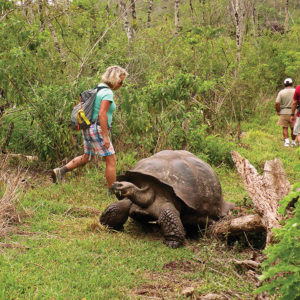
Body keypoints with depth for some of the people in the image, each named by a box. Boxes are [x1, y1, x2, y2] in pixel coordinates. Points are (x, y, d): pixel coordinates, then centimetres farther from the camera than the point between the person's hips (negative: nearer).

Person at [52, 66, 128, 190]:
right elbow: (102, 114, -24)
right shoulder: (108, 93, -16)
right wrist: (105, 136, -23)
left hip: (89, 128, 10)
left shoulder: (98, 89, 13)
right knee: (111, 160, -1)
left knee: (87, 157, 24)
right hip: (98, 130, -10)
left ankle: (60, 171, 16)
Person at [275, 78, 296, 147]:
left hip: (284, 113, 0)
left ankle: (286, 141, -7)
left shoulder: (281, 92, -5)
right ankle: (293, 142, 20)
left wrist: (278, 111, 4)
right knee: (293, 128, 13)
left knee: (285, 128, 6)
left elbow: (277, 103, -11)